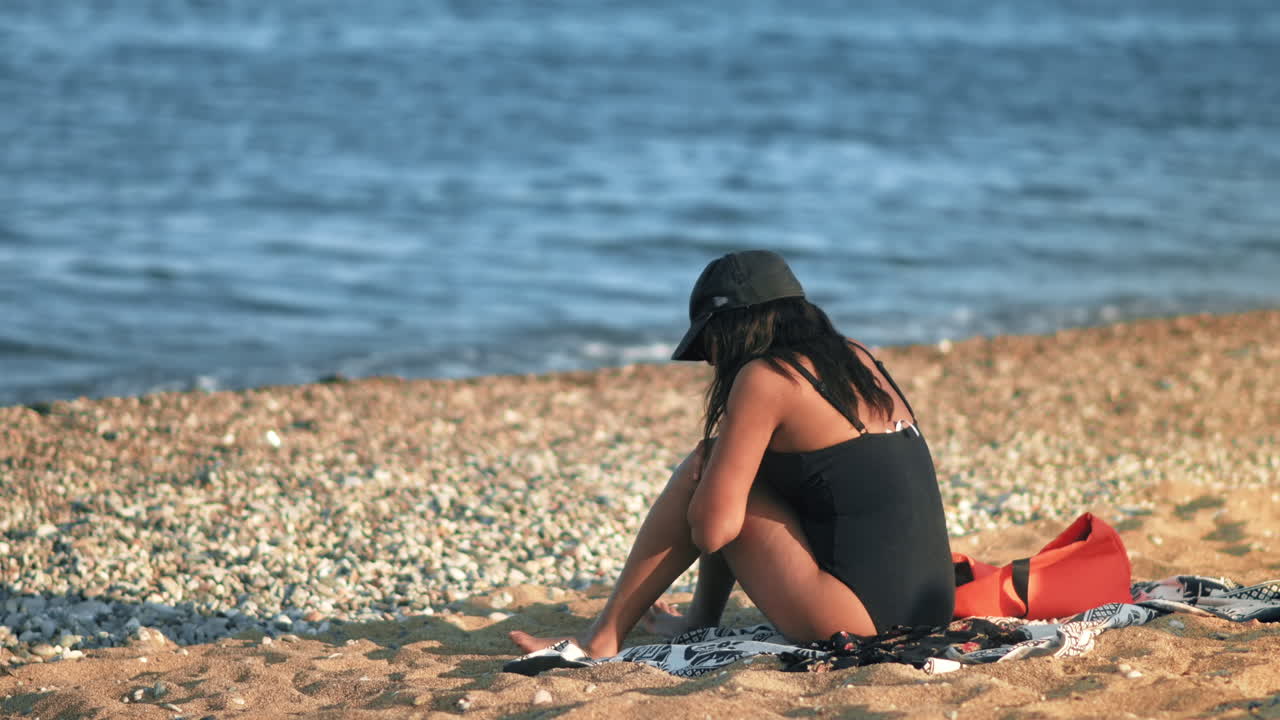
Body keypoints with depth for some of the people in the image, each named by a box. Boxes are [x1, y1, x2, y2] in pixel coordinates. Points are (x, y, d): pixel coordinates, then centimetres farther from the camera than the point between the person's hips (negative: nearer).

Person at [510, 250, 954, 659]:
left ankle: (604, 638, 11)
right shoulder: (855, 360, 14)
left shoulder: (764, 378, -9)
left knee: (707, 466, 4)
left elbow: (711, 529, -10)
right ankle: (700, 623, 35)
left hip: (859, 617, -8)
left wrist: (710, 473, 12)